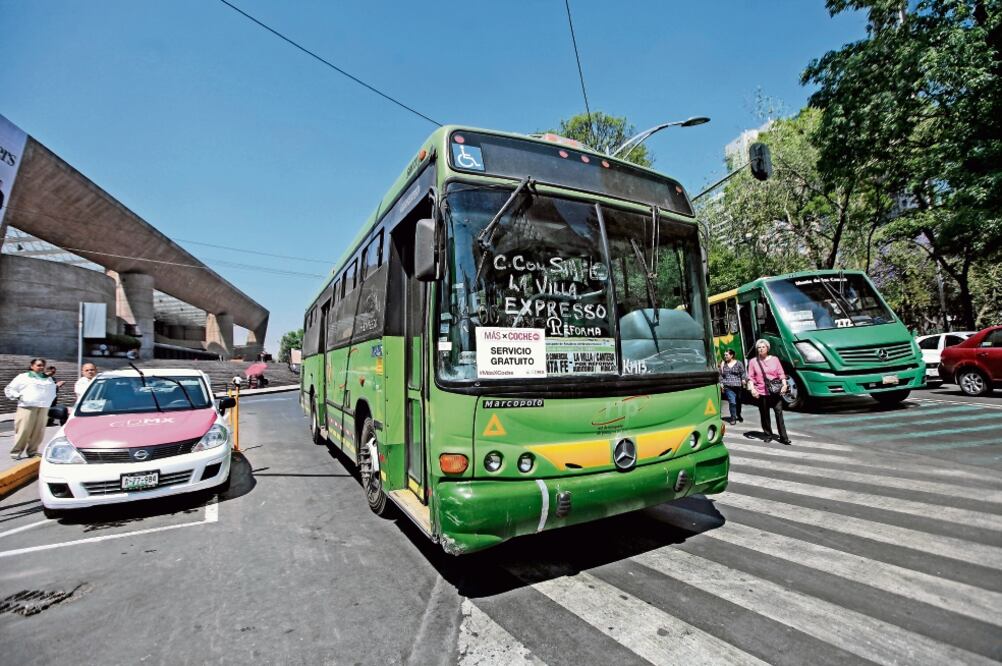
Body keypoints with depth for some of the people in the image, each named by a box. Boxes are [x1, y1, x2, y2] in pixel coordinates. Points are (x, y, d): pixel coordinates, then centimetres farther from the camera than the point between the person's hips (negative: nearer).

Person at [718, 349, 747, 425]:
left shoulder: (739, 363, 2)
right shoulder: (723, 364, 8)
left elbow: (743, 373, 1)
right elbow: (721, 375, 11)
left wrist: (744, 379, -14)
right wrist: (721, 383, 5)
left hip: (737, 386, 0)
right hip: (728, 386, 0)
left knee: (738, 401, 13)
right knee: (732, 402, -12)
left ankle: (738, 415, 38)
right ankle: (733, 418, 1)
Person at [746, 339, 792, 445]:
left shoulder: (774, 359, 8)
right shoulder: (753, 361, 4)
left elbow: (781, 374, 7)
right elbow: (751, 377, 2)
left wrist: (784, 384, -7)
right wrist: (752, 388, -10)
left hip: (776, 392, 0)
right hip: (761, 392, 0)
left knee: (779, 413, -4)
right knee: (764, 415, 7)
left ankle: (783, 437, 1)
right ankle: (768, 435, 21)